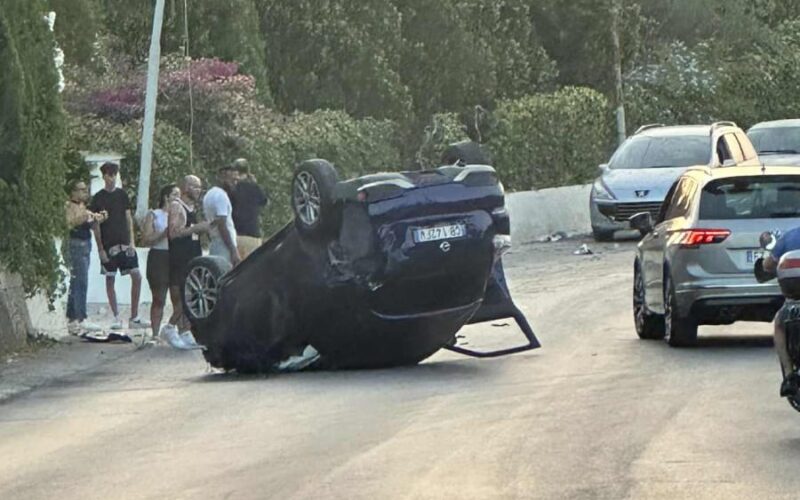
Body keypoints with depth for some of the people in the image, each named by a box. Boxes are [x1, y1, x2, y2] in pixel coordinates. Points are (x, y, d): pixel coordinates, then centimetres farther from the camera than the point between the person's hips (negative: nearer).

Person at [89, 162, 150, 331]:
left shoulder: (122, 194, 9)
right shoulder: (98, 198, -1)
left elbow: (128, 218, 10)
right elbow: (96, 225, -2)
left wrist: (132, 241, 1)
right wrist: (100, 249, -7)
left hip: (125, 243, 3)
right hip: (108, 245, -3)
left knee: (137, 276, -4)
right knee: (110, 280, 1)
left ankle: (134, 318, 3)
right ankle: (116, 318, 8)